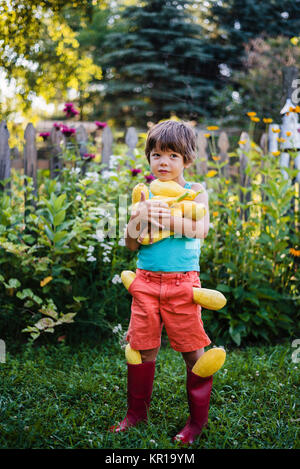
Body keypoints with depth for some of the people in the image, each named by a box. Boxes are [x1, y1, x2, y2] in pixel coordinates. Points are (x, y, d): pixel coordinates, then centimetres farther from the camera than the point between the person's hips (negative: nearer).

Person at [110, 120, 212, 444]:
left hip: (182, 283, -2)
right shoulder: (146, 195, 8)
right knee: (142, 348, 9)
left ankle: (198, 419, 22)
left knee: (193, 352, 5)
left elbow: (201, 229, -15)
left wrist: (166, 218, -25)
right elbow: (131, 245, 5)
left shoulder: (196, 192, 2)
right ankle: (136, 413, 27)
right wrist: (138, 218, -13)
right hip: (146, 280, 3)